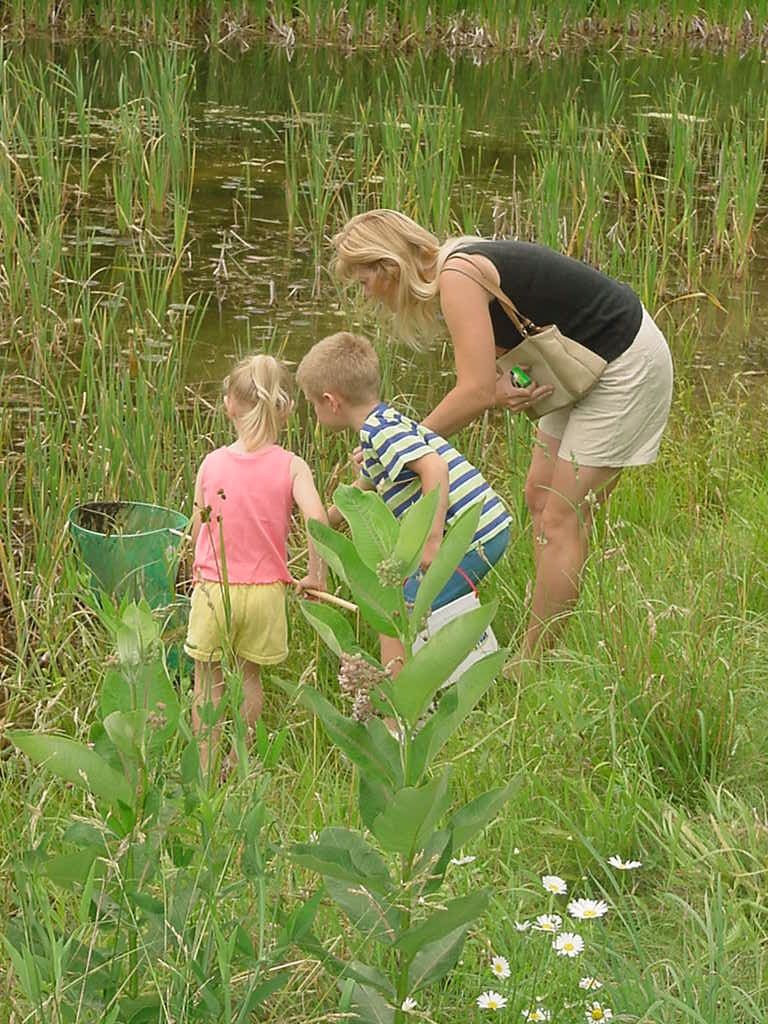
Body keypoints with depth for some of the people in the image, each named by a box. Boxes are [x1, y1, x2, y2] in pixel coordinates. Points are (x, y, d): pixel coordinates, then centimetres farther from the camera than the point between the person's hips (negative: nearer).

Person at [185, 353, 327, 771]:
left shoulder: (212, 463, -4)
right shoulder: (291, 466, -8)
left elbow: (197, 531, 2)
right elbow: (316, 517, -22)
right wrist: (315, 574, -9)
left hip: (214, 588, 0)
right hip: (265, 591, 1)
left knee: (208, 680, 13)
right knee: (248, 675, 19)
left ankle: (205, 767, 15)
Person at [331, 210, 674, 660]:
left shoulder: (457, 277, -24)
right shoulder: (461, 269, 6)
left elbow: (476, 390, -29)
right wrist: (503, 389, -17)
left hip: (626, 364, -10)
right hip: (588, 364, 10)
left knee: (561, 519, -7)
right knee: (541, 497, 13)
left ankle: (530, 665, 0)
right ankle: (542, 649, 19)